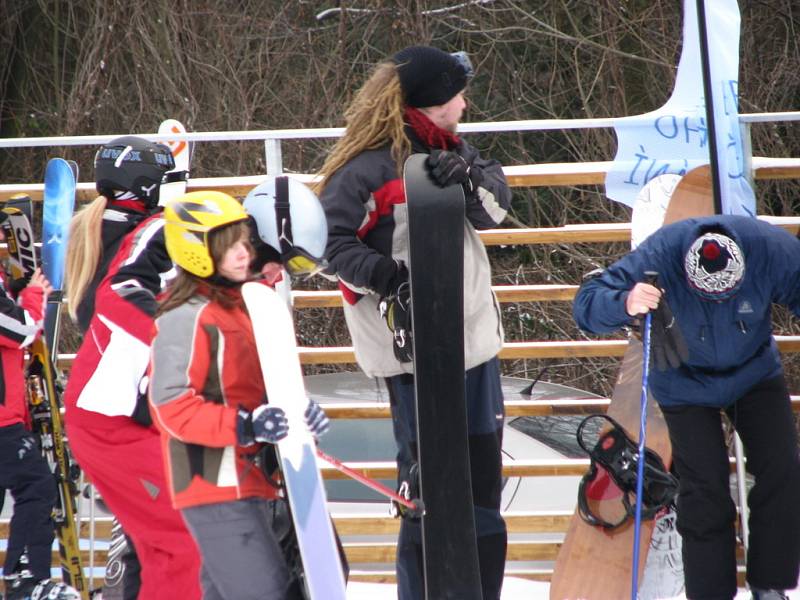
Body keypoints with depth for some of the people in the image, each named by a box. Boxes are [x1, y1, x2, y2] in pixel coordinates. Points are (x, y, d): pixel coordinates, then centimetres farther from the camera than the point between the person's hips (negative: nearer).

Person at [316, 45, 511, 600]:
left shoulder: (453, 152, 10)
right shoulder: (369, 165, -14)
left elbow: (496, 206, -1)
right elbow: (331, 241, -15)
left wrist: (468, 177, -21)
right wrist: (388, 276, -25)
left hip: (474, 340, 8)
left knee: (483, 477, 15)